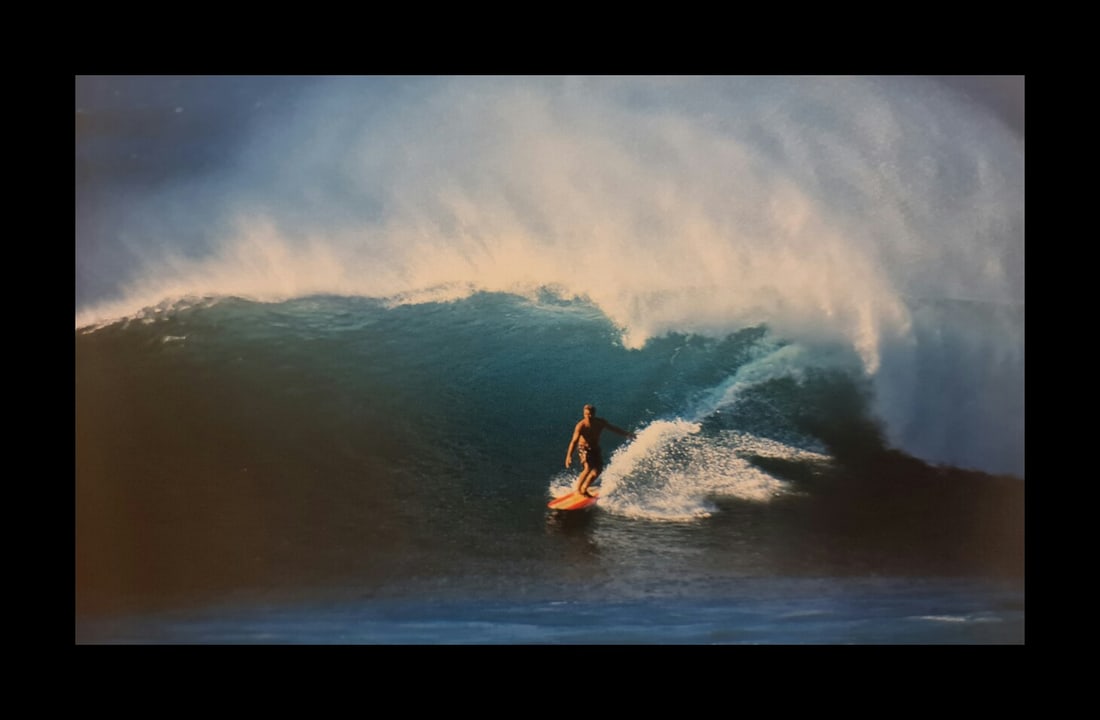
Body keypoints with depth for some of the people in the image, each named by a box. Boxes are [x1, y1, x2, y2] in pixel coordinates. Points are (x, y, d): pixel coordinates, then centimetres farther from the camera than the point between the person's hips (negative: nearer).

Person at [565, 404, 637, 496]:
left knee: (598, 469, -1)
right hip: (584, 448, -5)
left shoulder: (600, 422, -12)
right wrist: (569, 455, -47)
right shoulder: (581, 426, -27)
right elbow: (574, 441, -36)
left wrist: (627, 434, 6)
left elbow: (613, 429, 4)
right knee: (588, 468, -23)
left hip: (595, 448, 6)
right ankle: (577, 489, -14)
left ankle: (584, 489, 13)